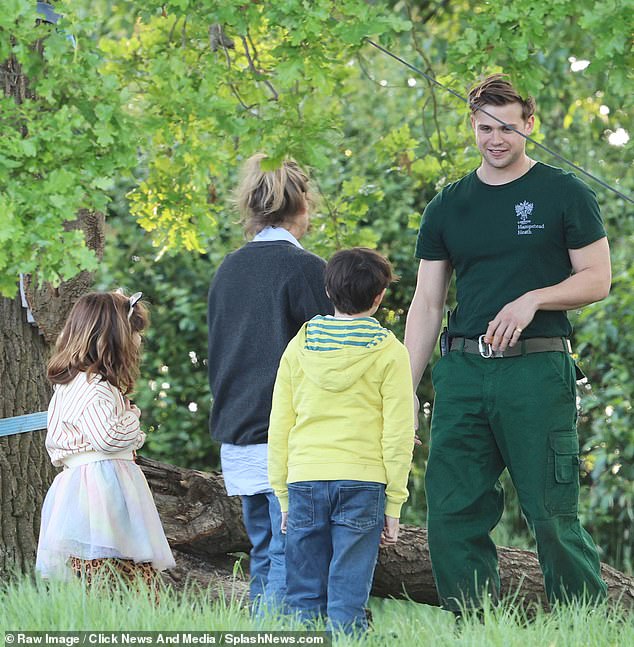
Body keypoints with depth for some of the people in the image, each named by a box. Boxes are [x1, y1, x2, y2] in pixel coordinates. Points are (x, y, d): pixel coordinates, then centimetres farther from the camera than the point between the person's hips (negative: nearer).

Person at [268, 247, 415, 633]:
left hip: (304, 483, 2)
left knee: (305, 600, 5)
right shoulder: (389, 353, 0)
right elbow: (398, 433, -2)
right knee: (348, 600, -3)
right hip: (362, 484, -2)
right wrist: (394, 503, 3)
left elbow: (279, 429, 11)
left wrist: (284, 497, 16)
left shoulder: (299, 347, 9)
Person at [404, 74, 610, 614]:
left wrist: (534, 298, -15)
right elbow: (426, 306, 14)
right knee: (452, 517, 1)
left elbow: (597, 280, 2)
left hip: (537, 370, -4)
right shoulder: (447, 208, 15)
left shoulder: (565, 195, 4)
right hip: (462, 372, 4)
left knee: (552, 516, -7)